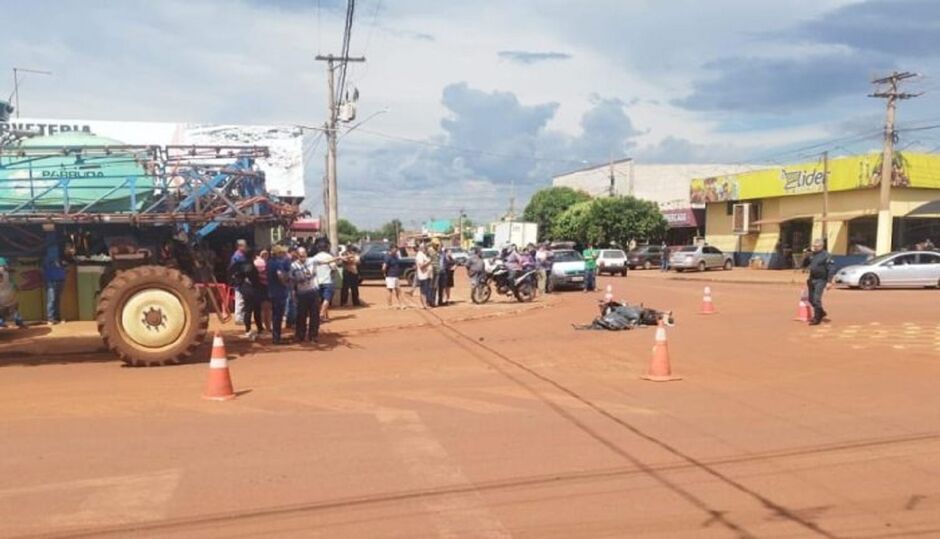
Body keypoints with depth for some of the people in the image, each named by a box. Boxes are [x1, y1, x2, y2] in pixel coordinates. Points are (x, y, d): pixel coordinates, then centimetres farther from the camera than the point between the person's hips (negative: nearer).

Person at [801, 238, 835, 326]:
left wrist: (829, 282, -19)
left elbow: (830, 269, -13)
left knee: (816, 299, -13)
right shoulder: (812, 254, 10)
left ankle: (816, 318, -6)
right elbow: (805, 265, 16)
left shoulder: (826, 255, -10)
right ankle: (821, 312, 34)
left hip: (821, 280, -8)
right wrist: (806, 257, -3)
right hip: (812, 279, 8)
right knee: (811, 298, 14)